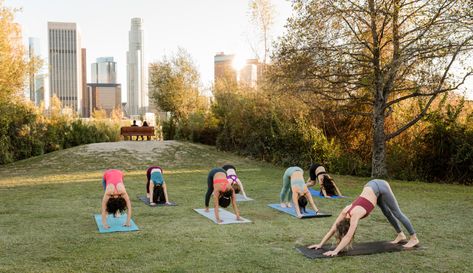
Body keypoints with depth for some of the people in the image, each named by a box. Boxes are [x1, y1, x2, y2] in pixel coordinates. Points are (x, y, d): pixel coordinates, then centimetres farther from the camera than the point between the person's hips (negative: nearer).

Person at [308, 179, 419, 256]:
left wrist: (335, 251, -35)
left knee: (397, 213, 6)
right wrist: (320, 244, -11)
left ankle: (414, 238, 19)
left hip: (379, 187, -6)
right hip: (372, 186, 6)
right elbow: (333, 229, -8)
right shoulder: (345, 212, -11)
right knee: (387, 212, 20)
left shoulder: (355, 214, -28)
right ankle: (400, 235, 38)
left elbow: (348, 236, -32)